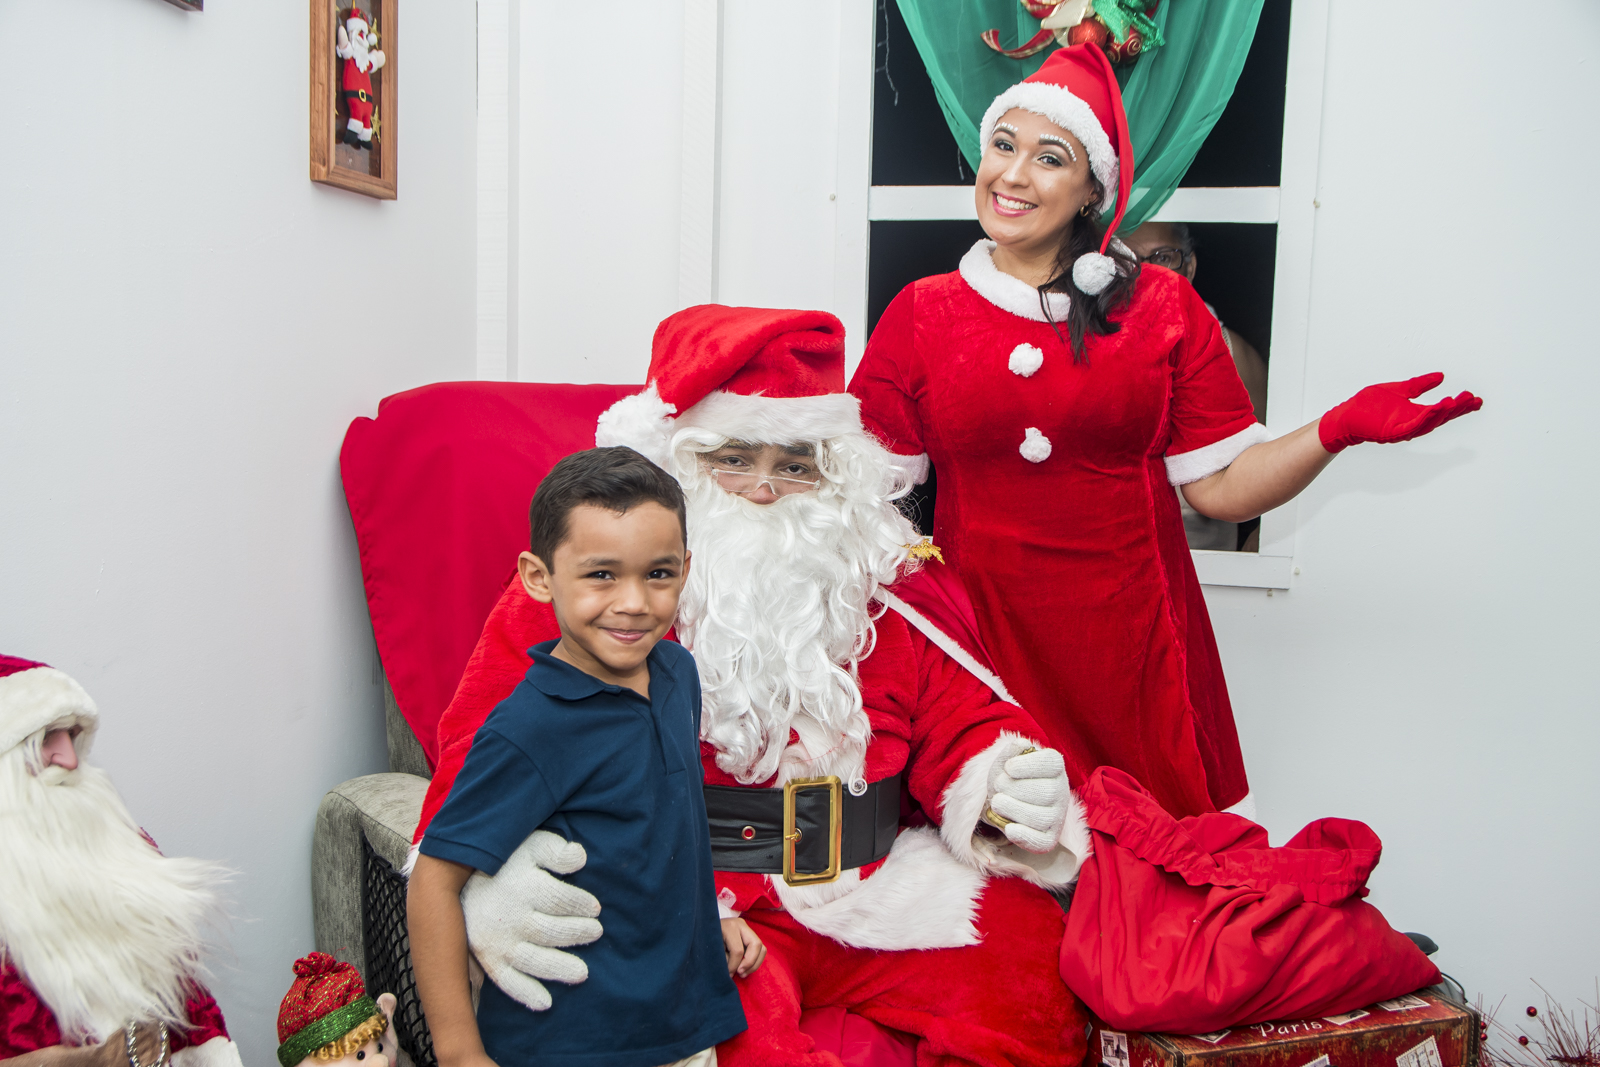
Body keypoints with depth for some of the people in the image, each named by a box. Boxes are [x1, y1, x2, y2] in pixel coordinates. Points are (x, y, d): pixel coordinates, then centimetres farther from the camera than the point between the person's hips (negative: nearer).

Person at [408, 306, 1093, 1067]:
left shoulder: (890, 591, 13)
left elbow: (963, 723, 13)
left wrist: (1004, 790, -11)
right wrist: (485, 875, -28)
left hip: (876, 890, 5)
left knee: (1029, 950, -16)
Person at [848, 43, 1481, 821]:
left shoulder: (1162, 307, 5)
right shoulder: (921, 314, 5)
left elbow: (1220, 487, 0)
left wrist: (1337, 430, -13)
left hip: (1129, 641, 1)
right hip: (985, 640, 0)